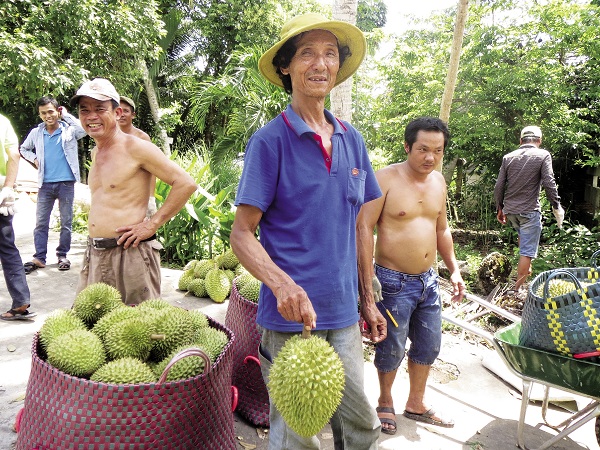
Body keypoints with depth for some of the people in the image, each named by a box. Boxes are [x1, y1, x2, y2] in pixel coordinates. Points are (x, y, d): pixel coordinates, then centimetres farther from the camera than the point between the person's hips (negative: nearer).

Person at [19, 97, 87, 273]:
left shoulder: (69, 129, -2)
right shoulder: (36, 133, 7)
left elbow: (84, 129, -23)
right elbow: (23, 149, 23)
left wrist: (66, 115, -11)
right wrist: (34, 159, 5)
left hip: (66, 184, -3)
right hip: (45, 184, 3)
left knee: (66, 222, 5)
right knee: (40, 222, 3)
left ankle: (62, 255, 16)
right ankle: (39, 258, 10)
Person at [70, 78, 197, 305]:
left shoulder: (135, 147, -10)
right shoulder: (96, 153, 14)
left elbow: (186, 183, -15)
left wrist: (153, 224, -15)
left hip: (130, 253, -8)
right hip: (94, 254, 8)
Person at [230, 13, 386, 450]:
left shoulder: (352, 139, 7)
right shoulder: (270, 140, -9)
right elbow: (242, 234, -10)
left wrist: (368, 300, 13)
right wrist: (282, 284, -27)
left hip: (345, 315, 5)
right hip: (291, 316, -5)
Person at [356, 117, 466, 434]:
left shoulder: (438, 181, 7)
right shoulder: (386, 178, -14)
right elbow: (364, 227, -17)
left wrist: (454, 269, 14)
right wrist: (367, 279, -21)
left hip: (428, 279, 7)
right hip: (393, 281, -7)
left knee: (428, 346, 17)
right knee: (392, 349, 7)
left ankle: (416, 404, 38)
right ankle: (385, 402, 33)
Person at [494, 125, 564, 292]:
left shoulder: (508, 157, 6)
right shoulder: (543, 155, -4)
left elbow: (498, 187, 5)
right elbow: (549, 184, -11)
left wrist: (499, 208, 16)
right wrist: (556, 206, 0)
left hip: (510, 210, 5)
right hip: (530, 210, -5)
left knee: (523, 236, 32)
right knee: (527, 252, 1)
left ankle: (525, 269, 36)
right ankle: (517, 289, 4)